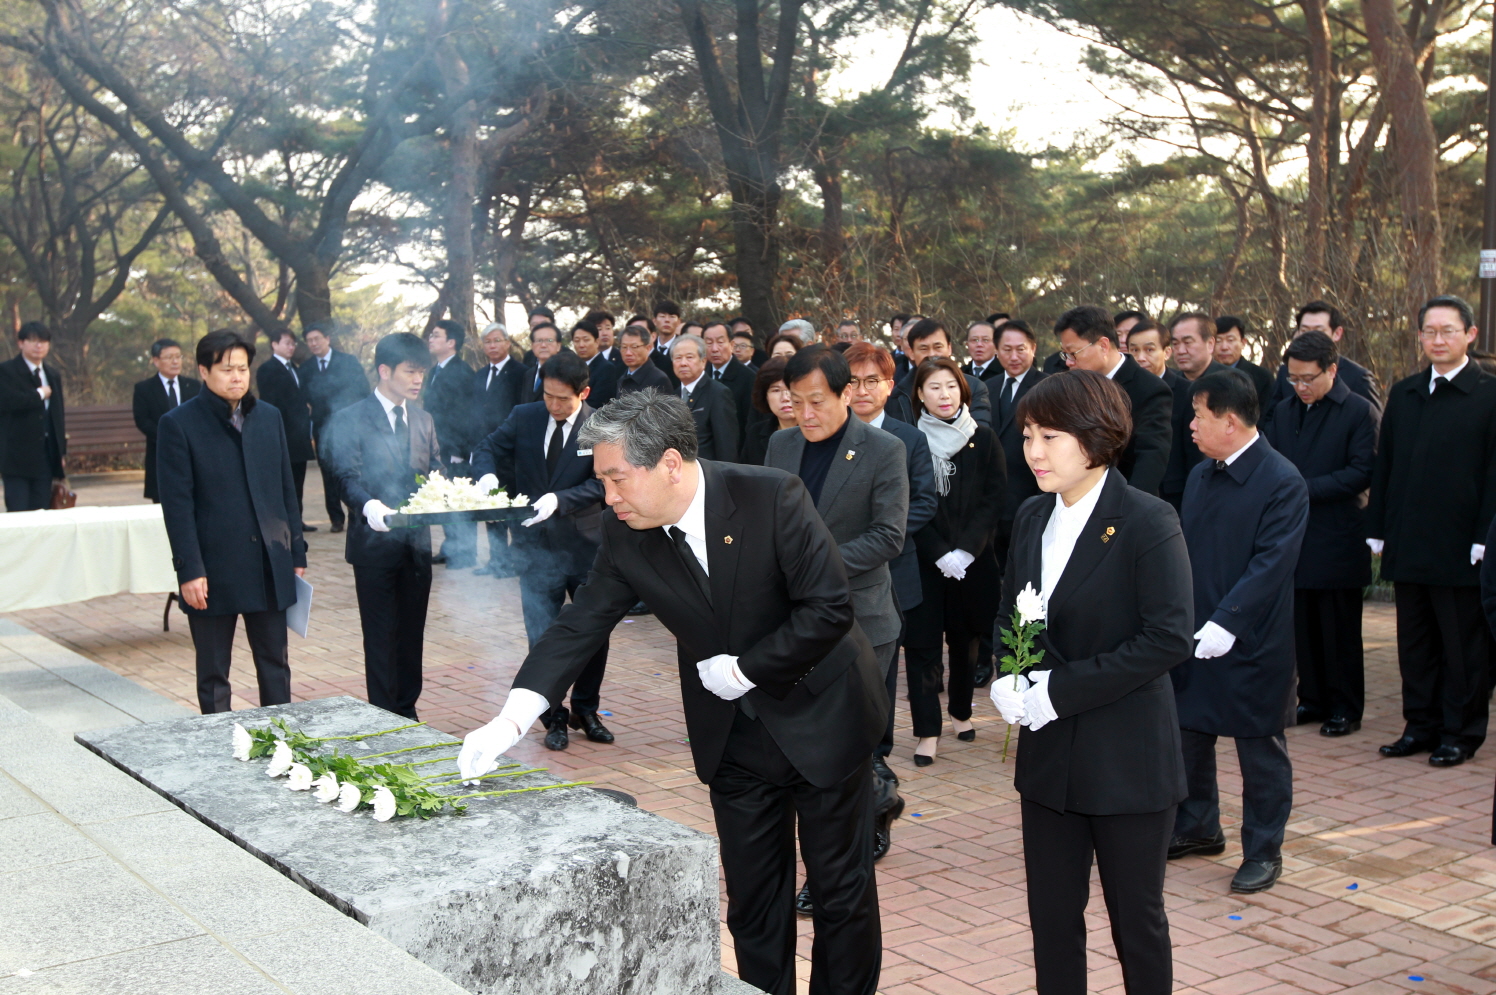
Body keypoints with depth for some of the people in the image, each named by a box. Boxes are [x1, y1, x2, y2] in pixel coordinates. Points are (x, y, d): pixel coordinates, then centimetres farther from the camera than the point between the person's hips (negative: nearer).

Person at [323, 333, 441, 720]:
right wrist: (370, 505, -34)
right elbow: (348, 477, -14)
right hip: (375, 540, -5)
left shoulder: (424, 420, 14)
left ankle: (407, 710, 22)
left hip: (416, 542, 5)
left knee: (412, 634, 11)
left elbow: (436, 474, 11)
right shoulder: (351, 419, -5)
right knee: (380, 637, 1)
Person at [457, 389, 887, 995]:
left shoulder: (772, 497, -23)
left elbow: (830, 608, -23)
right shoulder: (626, 535, -9)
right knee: (752, 900, 12)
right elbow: (580, 624, -8)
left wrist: (743, 669, -19)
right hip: (733, 737, 4)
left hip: (821, 717, -4)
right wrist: (511, 721, -19)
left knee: (842, 891, 8)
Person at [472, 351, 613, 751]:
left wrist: (560, 500, -27)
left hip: (586, 543, -1)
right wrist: (487, 475, -16)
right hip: (537, 546, 1)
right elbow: (488, 448, 7)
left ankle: (586, 710, 30)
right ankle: (554, 718, 18)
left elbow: (601, 482, -13)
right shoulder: (524, 417, 1)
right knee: (543, 638, 3)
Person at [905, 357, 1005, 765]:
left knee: (965, 635, 12)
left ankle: (961, 711, 30)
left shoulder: (984, 440, 2)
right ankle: (927, 730, 0)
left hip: (972, 559, 2)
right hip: (923, 559, -1)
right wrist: (940, 554, -13)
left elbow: (994, 500, -1)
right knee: (922, 640, -4)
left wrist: (965, 550, -11)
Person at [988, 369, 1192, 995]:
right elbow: (1009, 615, 14)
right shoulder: (1032, 519, 6)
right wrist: (1007, 679, -7)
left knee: (1136, 920, 10)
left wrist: (1061, 689, -20)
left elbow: (1168, 638, -20)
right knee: (1051, 917, 13)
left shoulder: (1148, 522, -14)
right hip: (1048, 757, 6)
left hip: (1127, 761, -6)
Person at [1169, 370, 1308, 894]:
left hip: (1252, 643, -7)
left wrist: (1226, 623, -28)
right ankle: (1197, 827, 35)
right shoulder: (1200, 476, 8)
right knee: (1188, 736, 17)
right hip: (1193, 636, 7)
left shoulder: (1281, 482, -16)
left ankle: (1263, 851, 20)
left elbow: (1271, 565, -22)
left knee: (1260, 750, 6)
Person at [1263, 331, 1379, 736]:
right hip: (1295, 536, 5)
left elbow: (1362, 472, -12)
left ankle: (1346, 707, 11)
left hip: (1338, 539, -5)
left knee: (1341, 630, 2)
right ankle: (1313, 699, 20)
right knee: (1304, 626, 9)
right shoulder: (1284, 413, 13)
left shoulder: (1360, 412, -5)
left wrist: (1306, 489, -18)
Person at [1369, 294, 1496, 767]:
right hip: (1408, 546, 5)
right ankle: (1422, 725, 22)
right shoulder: (1403, 393, 12)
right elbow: (1384, 464, 12)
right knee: (1416, 643, 12)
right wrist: (1378, 528, 7)